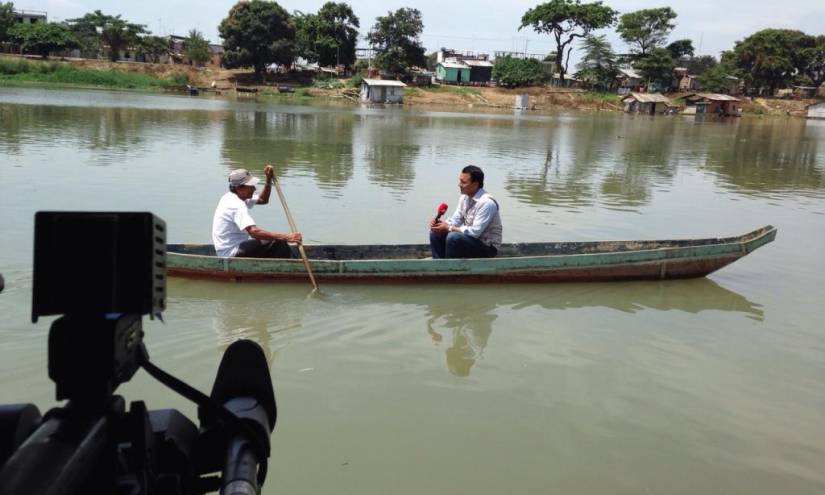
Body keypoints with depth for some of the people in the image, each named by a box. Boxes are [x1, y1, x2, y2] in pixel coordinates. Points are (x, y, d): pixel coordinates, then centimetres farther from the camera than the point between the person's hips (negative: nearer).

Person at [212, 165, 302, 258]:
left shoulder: (230, 197, 8)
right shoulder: (237, 206, -24)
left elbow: (263, 200, 20)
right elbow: (254, 231, -38)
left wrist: (269, 179, 3)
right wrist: (286, 237, -42)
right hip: (232, 253, -11)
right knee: (277, 243, -20)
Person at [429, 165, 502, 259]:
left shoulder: (487, 203, -25)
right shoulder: (464, 197, 1)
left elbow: (475, 232, -28)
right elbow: (456, 220, 7)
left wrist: (449, 228, -23)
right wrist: (442, 223, -15)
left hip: (488, 247, -8)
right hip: (470, 238, 8)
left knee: (453, 237, -31)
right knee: (436, 233, -1)